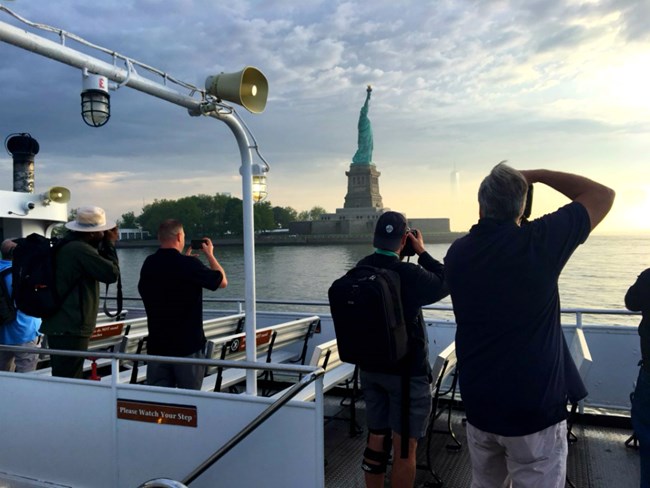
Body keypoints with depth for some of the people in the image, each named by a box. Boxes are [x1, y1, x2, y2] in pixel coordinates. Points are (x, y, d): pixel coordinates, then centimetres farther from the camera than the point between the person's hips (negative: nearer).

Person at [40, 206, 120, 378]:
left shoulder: (67, 245, 14)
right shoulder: (80, 249, -19)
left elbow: (99, 266, 20)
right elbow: (112, 273, -17)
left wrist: (106, 245, 10)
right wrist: (110, 244, -5)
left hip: (61, 325, 10)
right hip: (71, 328, -10)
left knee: (64, 379, 18)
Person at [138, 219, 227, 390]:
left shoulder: (148, 264, 2)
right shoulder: (189, 264, -16)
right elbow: (222, 281, -3)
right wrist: (210, 254, 8)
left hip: (157, 345, 5)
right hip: (188, 345, -5)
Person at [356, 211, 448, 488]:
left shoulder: (361, 269, -3)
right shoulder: (409, 275, -22)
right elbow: (446, 284, -6)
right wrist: (422, 253, -2)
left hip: (370, 367, 7)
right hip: (407, 371, -6)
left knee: (376, 438, 17)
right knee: (404, 447, 4)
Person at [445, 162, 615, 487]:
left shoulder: (457, 252, -2)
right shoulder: (540, 240, -15)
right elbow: (603, 195, 0)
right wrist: (537, 175, 4)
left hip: (478, 405, 5)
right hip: (537, 408, -4)